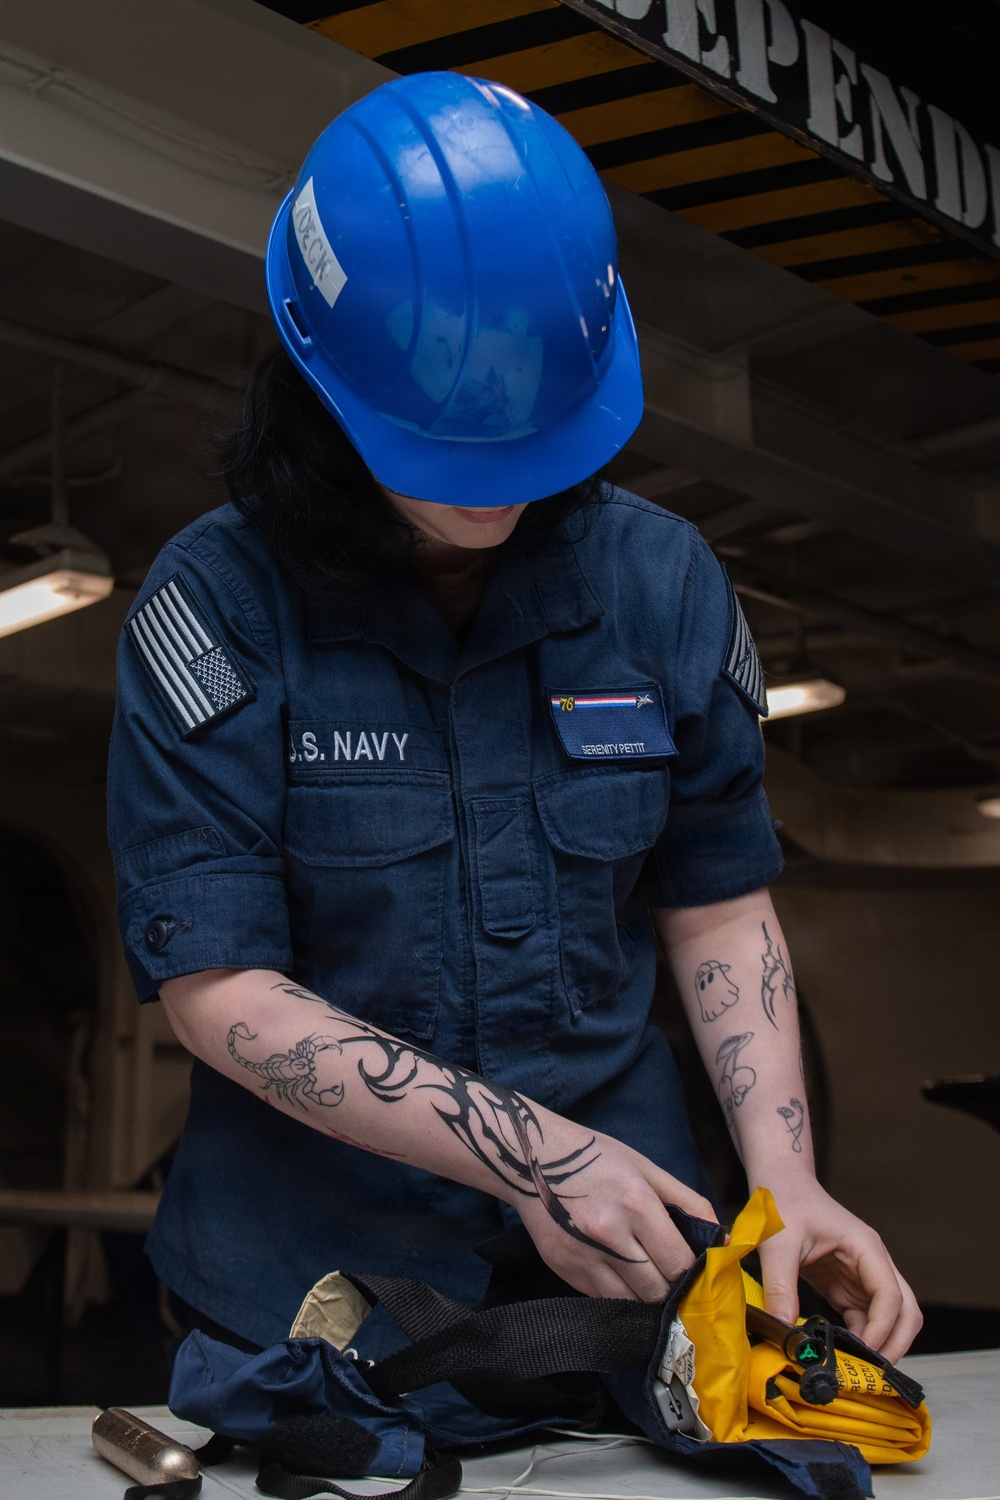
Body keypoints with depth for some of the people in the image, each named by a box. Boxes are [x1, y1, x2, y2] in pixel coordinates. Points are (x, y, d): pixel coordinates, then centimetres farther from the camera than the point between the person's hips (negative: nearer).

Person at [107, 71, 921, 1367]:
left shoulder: (659, 580, -2)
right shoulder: (217, 604, -12)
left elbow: (718, 912, 3)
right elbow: (215, 988, -15)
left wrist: (788, 1179, -9)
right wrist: (520, 1151, -21)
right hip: (309, 1266, -2)